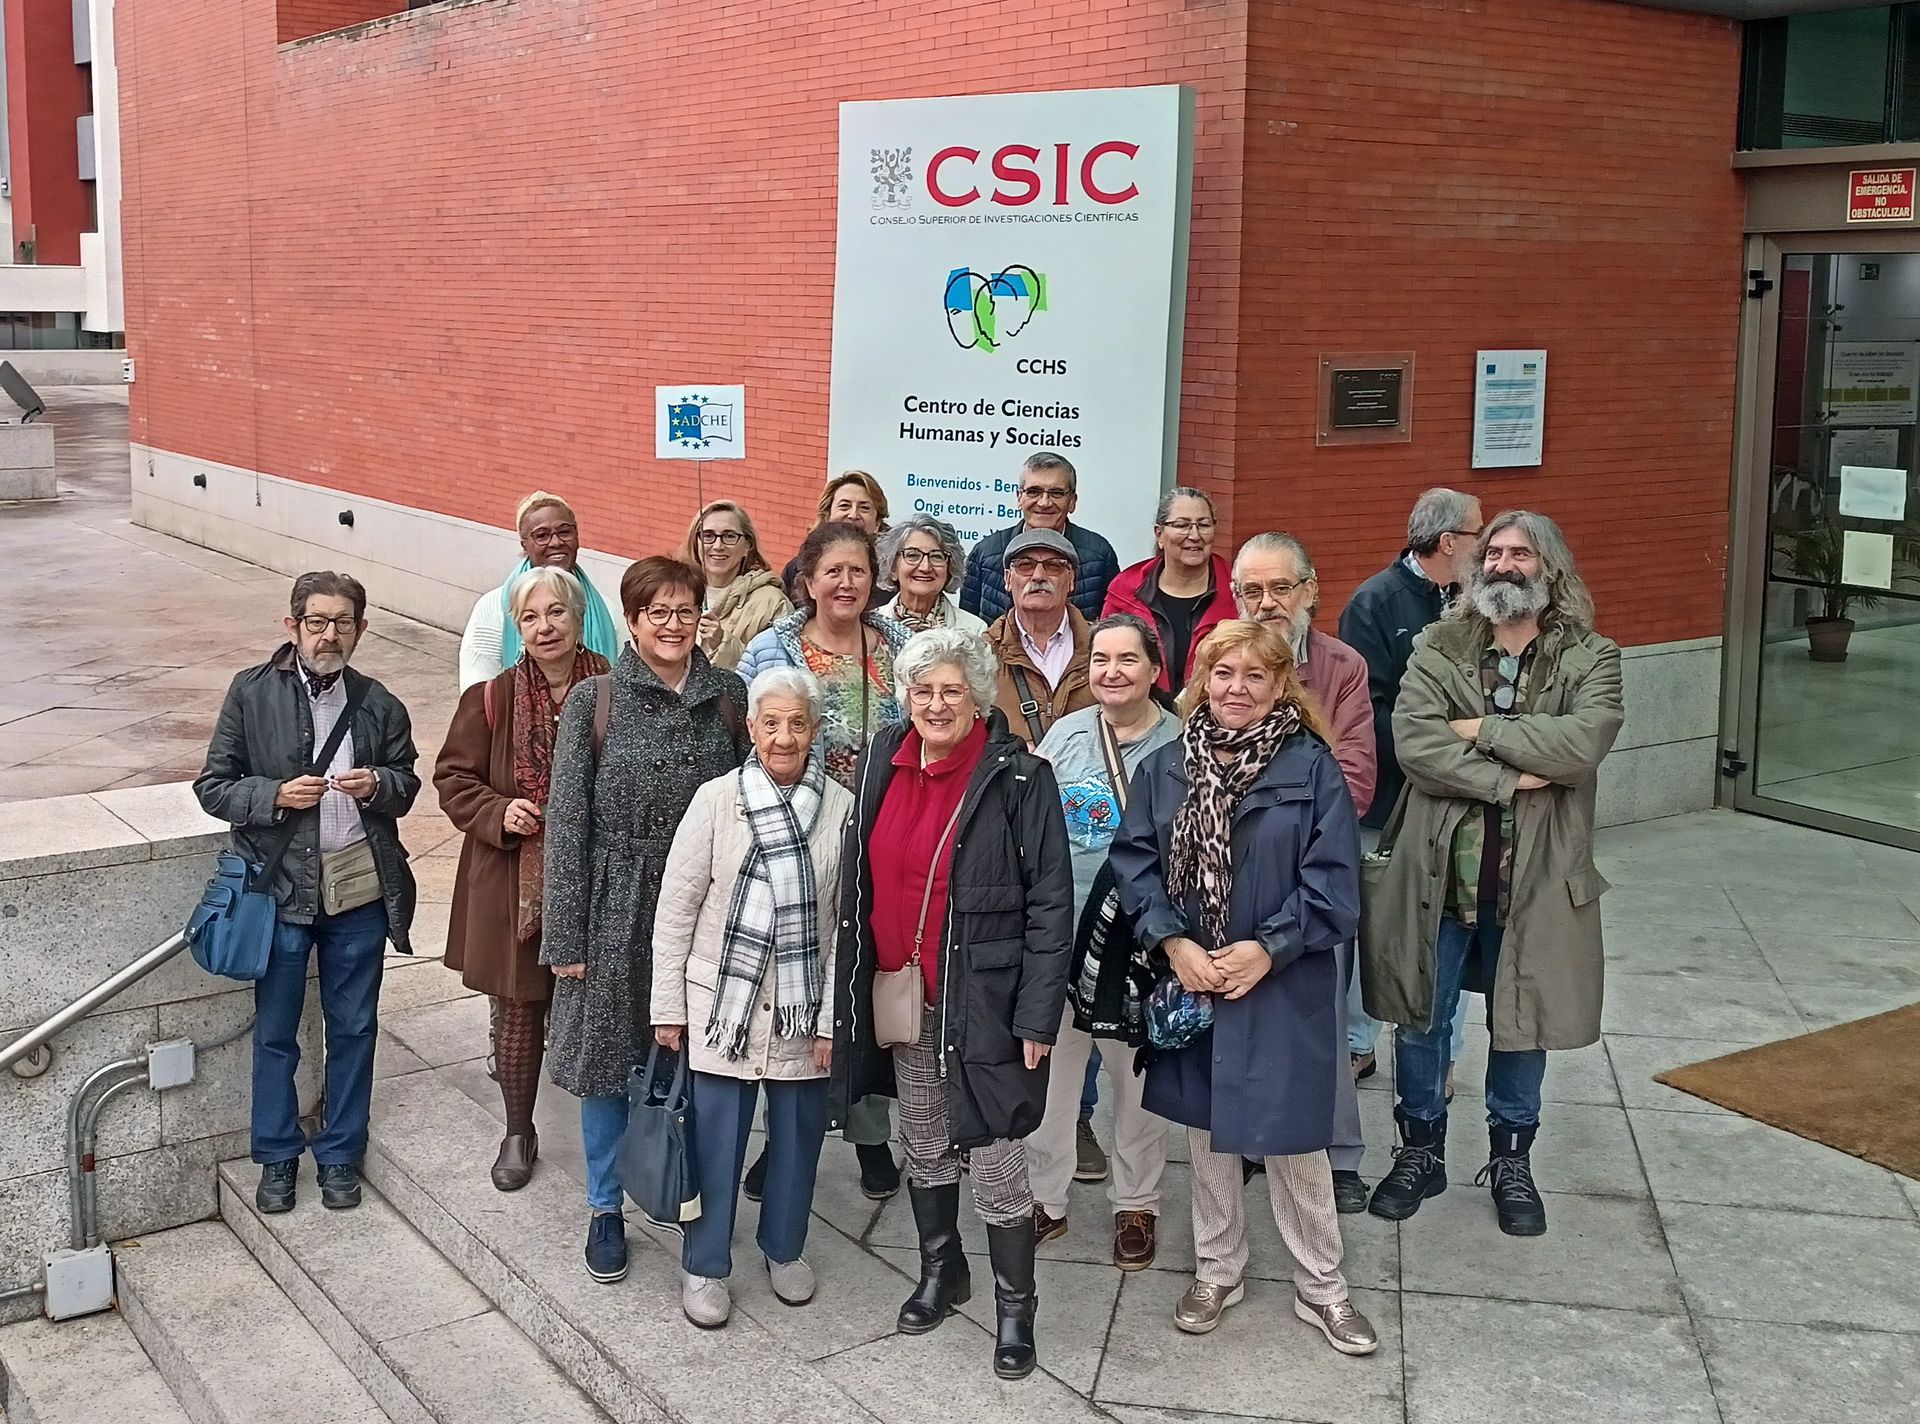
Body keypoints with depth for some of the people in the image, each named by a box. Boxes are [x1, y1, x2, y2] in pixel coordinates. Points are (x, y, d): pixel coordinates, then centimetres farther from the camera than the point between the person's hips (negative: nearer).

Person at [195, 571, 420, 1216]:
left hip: (360, 889, 2)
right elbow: (213, 786, -2)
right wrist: (275, 796, -18)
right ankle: (277, 1156, 27)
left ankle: (340, 1154, 28)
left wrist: (377, 785, -11)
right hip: (282, 890, -1)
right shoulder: (252, 694, -5)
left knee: (352, 1027, 12)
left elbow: (406, 784, 12)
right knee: (275, 1032, 10)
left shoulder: (378, 705, 1)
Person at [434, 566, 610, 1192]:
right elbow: (453, 779, 3)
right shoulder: (490, 700, -5)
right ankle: (518, 1133, 29)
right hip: (513, 887, 1)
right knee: (517, 1014, 11)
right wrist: (498, 813, -13)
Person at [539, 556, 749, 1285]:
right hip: (619, 910, -1)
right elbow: (567, 821, -5)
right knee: (609, 1059, 8)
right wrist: (565, 936, -8)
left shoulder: (729, 697, 1)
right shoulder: (593, 701, -5)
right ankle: (606, 1209, 25)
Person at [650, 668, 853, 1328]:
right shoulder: (716, 800, -8)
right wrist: (669, 1006, -3)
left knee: (797, 1135, 15)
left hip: (803, 1009, 1)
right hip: (722, 1001, -1)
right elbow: (676, 907, -3)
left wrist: (833, 1017, -4)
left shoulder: (842, 808, -6)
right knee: (715, 1138, 7)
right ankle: (704, 1265, 25)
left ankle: (784, 1248, 37)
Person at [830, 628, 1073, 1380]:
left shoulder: (1019, 778, -13)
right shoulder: (883, 763, 3)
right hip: (900, 994, 6)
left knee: (995, 1160, 1)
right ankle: (940, 1270, 39)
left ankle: (1014, 1304, 19)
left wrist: (1038, 1014, -16)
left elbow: (1050, 902, -13)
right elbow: (857, 879, 9)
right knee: (923, 1146, 20)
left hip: (984, 1000, -5)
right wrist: (856, 987, 8)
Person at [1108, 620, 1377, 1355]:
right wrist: (1173, 943, -14)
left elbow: (1332, 881, -11)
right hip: (1189, 981, 3)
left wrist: (1268, 948, -17)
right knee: (1206, 1130, 16)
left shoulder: (1311, 767, -7)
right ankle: (1217, 1269, 33)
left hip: (1284, 987, -3)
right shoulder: (1166, 767, 2)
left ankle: (1321, 1288, 22)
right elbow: (1134, 861, -2)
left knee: (1293, 1140, 4)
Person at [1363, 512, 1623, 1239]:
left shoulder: (1590, 659, -2)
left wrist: (1482, 729, -17)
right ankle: (1420, 1151, 30)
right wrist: (1509, 780, -19)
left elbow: (1584, 741, -21)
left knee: (1521, 1021, 13)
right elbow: (1413, 742, -15)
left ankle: (1512, 1160, 32)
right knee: (1422, 1017, 12)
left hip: (1535, 876, 0)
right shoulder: (1436, 648, 0)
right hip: (1438, 869, 1)